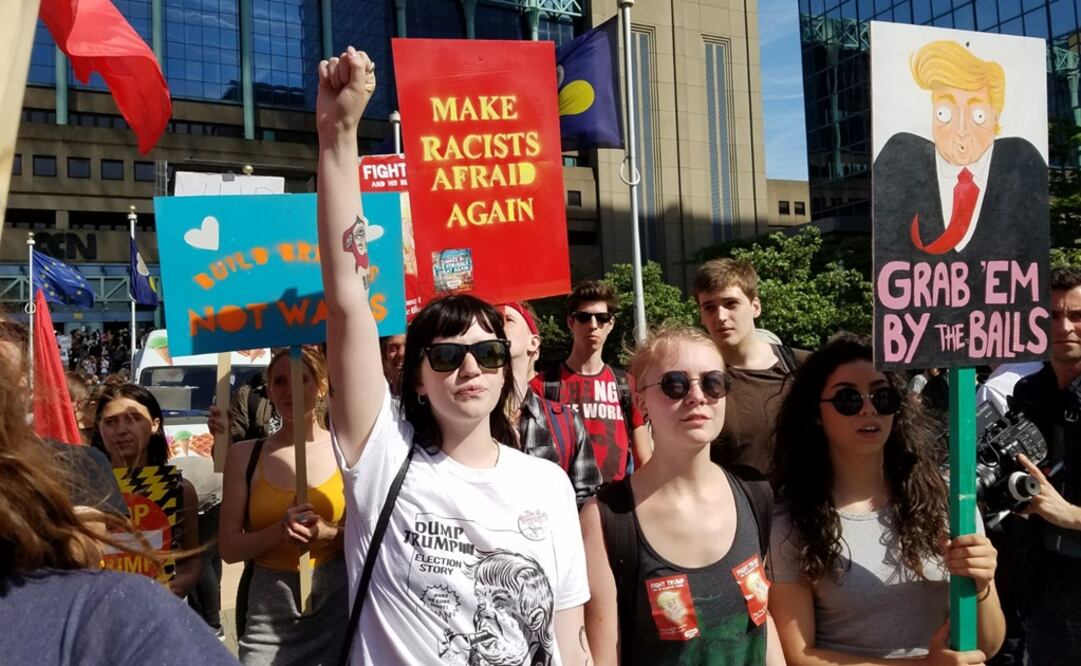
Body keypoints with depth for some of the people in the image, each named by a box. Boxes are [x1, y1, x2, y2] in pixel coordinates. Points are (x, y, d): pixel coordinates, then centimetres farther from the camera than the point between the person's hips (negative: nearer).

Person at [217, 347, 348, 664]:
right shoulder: (245, 455, 1)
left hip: (339, 609, -1)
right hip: (269, 617, 1)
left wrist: (329, 534, -19)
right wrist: (279, 531, -17)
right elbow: (229, 548, 0)